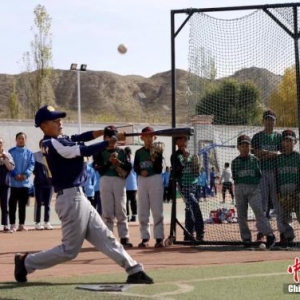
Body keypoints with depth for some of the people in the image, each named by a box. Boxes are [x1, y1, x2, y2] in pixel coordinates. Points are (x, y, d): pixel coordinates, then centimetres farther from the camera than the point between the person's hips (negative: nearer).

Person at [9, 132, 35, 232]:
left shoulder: (29, 153, 6)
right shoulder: (11, 152, 1)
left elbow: (32, 165, 0)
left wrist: (25, 174, -16)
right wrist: (15, 175, -18)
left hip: (25, 182, 2)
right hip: (14, 182, -2)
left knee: (23, 205, 8)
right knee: (12, 204, -3)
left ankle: (21, 224, 15)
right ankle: (13, 225, 1)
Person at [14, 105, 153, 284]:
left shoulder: (59, 140, 12)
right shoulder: (52, 144, -16)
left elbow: (81, 138, 6)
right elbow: (84, 151, -21)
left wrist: (103, 132, -10)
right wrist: (109, 142, -15)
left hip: (78, 197, 10)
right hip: (71, 199, -10)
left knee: (104, 238, 8)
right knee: (70, 250, 1)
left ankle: (134, 270, 10)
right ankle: (26, 262, 13)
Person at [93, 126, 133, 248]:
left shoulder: (121, 151, 10)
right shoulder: (100, 152, 4)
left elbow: (129, 167, 6)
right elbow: (99, 169, -4)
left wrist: (119, 163, -11)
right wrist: (109, 162, -17)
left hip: (119, 181, 1)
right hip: (106, 181, -1)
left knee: (121, 210, 1)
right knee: (107, 211, -1)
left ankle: (124, 237, 1)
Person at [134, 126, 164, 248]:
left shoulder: (157, 151, 1)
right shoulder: (139, 152, 10)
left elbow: (159, 169, -6)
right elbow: (135, 167, 8)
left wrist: (155, 160, -24)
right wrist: (140, 171, -12)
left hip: (155, 179, -3)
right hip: (141, 181, 3)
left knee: (157, 211, -5)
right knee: (142, 212, 5)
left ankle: (159, 238, -3)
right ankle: (145, 238, 11)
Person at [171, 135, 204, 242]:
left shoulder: (191, 155, 15)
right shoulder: (176, 155, -1)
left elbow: (196, 173, 15)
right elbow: (174, 173, -12)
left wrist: (196, 164, -5)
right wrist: (185, 160, -17)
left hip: (194, 184, 6)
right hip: (184, 185, -6)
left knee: (190, 209, 7)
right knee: (194, 205, -22)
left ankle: (188, 235, 14)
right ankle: (200, 233, -26)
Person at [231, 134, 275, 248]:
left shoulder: (255, 159, 6)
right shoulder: (235, 162, 8)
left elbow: (260, 174, 7)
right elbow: (234, 177, 6)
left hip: (254, 188, -2)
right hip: (240, 188, 2)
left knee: (258, 210, -18)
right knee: (241, 214, 1)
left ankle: (269, 234, -18)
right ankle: (246, 239, 8)